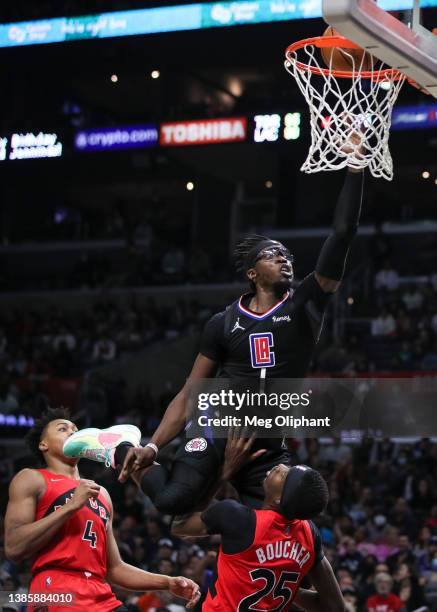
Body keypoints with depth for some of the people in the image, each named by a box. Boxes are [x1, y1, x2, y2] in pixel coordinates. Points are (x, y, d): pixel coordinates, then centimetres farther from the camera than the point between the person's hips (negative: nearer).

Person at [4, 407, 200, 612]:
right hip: (56, 595, -6)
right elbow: (13, 549, -9)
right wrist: (72, 505, -10)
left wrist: (168, 583, 12)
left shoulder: (100, 493, 24)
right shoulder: (31, 480, 6)